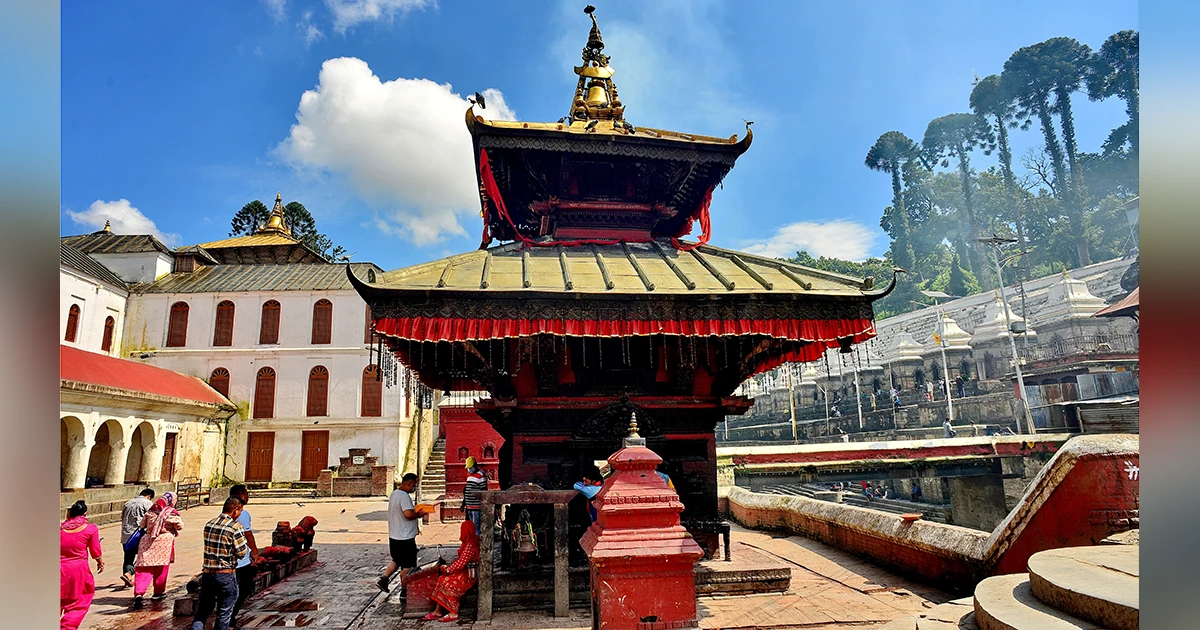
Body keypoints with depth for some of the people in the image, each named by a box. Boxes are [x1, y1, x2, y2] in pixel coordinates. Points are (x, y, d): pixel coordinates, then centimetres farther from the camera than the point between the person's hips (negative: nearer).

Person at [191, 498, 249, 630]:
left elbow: (211, 547, 12)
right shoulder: (235, 527, -15)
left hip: (207, 574, 5)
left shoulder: (208, 525, 5)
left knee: (203, 610, 16)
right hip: (226, 575, -5)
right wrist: (247, 549, 8)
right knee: (224, 613, 9)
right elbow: (241, 552, -13)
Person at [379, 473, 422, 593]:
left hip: (394, 536, 9)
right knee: (407, 566, 5)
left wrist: (414, 510, 12)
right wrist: (419, 514, -14)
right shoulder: (404, 496, -22)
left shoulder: (394, 494, 9)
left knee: (397, 560, 25)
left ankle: (383, 579, 19)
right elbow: (408, 514, -31)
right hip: (405, 538, -9)